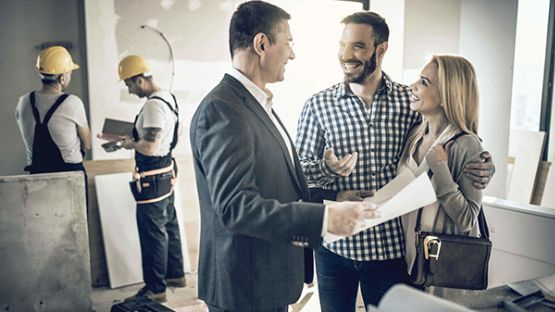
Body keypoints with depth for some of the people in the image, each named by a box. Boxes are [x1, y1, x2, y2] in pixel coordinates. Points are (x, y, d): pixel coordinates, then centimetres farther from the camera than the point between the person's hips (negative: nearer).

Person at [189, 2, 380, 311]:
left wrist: (330, 202, 6)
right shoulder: (222, 109, -22)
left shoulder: (257, 103, 10)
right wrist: (324, 217, -31)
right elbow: (236, 207, -28)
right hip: (247, 286, -9)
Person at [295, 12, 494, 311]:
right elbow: (299, 169, -2)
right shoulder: (317, 105, -4)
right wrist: (326, 168, -23)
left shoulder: (411, 102, -3)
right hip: (335, 244, 0)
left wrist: (478, 168, -14)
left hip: (391, 247, 0)